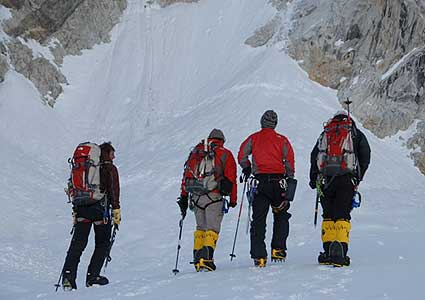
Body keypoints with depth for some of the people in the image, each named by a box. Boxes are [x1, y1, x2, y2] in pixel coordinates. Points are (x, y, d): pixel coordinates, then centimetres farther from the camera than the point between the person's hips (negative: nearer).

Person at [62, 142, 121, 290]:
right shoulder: (110, 168, 2)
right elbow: (113, 190, -7)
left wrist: (76, 211, 22)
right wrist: (116, 211, -7)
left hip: (82, 208, 5)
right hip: (100, 208, -5)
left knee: (77, 243, 2)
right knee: (102, 243, 9)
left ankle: (68, 275, -11)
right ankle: (92, 276, 2)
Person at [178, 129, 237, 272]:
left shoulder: (195, 152, 16)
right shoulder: (225, 154, 4)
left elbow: (186, 175, 15)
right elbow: (231, 179, 1)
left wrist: (184, 198, 18)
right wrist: (233, 200, 8)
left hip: (196, 197, 4)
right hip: (213, 197, -4)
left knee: (201, 227, 18)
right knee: (212, 229, -3)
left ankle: (197, 258, 14)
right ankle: (206, 258, -19)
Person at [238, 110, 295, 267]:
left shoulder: (254, 138, 7)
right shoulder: (282, 140, 5)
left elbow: (242, 155, 2)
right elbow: (289, 161, 0)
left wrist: (246, 169, 19)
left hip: (260, 181, 1)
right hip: (278, 181, 0)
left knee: (258, 219, 3)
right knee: (281, 216, 15)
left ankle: (259, 256, -3)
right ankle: (278, 249, 4)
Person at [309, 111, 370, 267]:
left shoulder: (325, 134, 18)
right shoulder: (356, 134, 13)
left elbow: (314, 156, 10)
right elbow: (365, 156, 6)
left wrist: (313, 179, 16)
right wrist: (358, 177, 15)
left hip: (326, 179, 2)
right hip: (347, 180, -2)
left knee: (328, 216, 9)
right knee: (342, 216, -4)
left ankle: (328, 251, 7)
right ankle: (339, 252, -14)